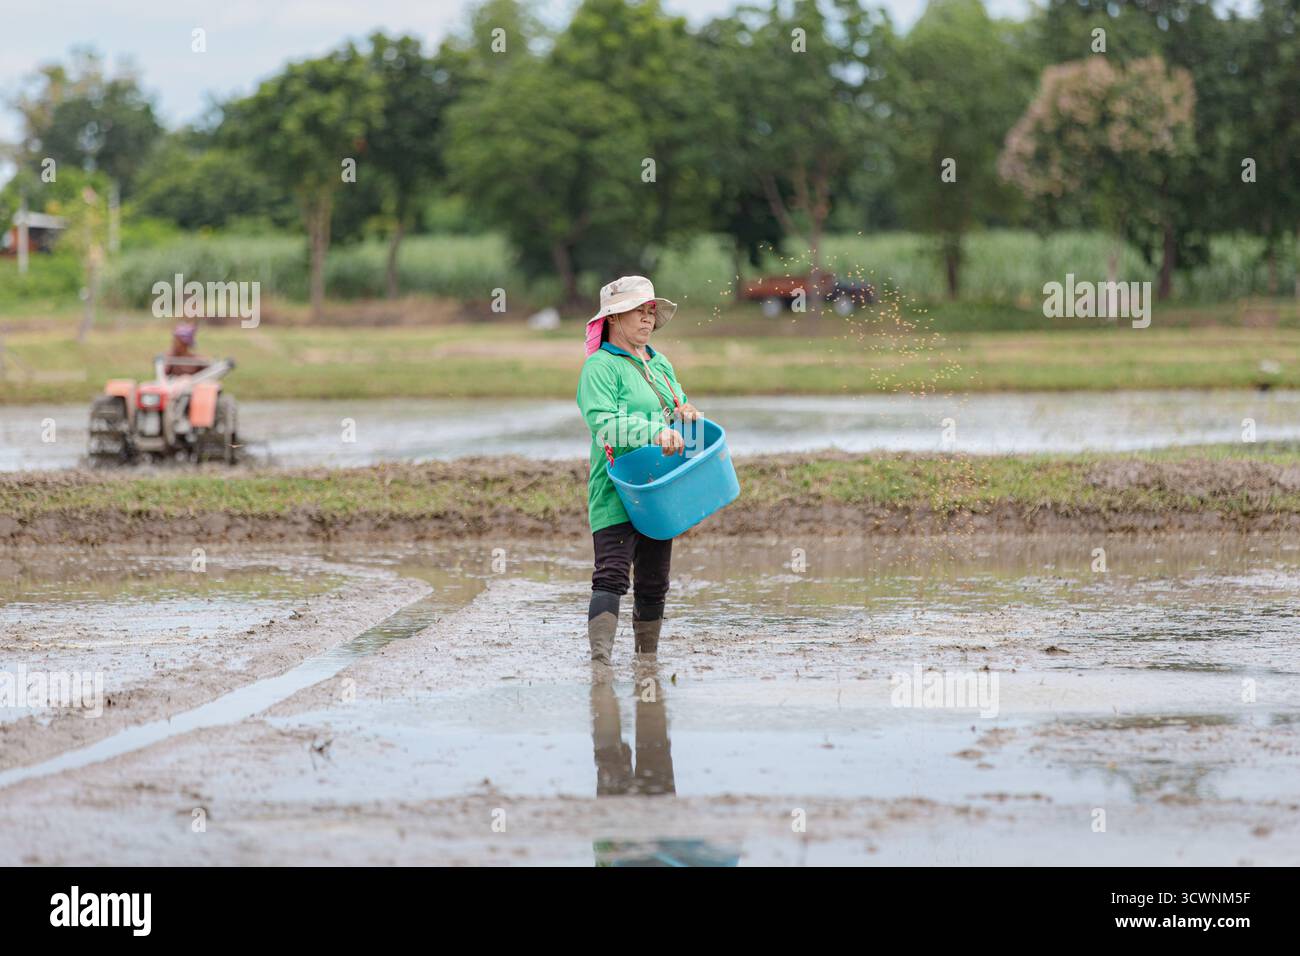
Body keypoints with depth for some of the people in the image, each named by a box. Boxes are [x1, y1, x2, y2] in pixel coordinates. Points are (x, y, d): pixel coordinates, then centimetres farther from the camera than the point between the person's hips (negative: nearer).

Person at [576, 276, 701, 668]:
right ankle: (601, 658, -29)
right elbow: (604, 425, -19)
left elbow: (680, 407, 27)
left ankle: (647, 661, 23)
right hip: (617, 492, -8)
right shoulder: (600, 367, -7)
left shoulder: (660, 364, 19)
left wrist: (686, 413, 2)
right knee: (612, 575, -20)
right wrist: (655, 432, -30)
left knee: (653, 583, 13)